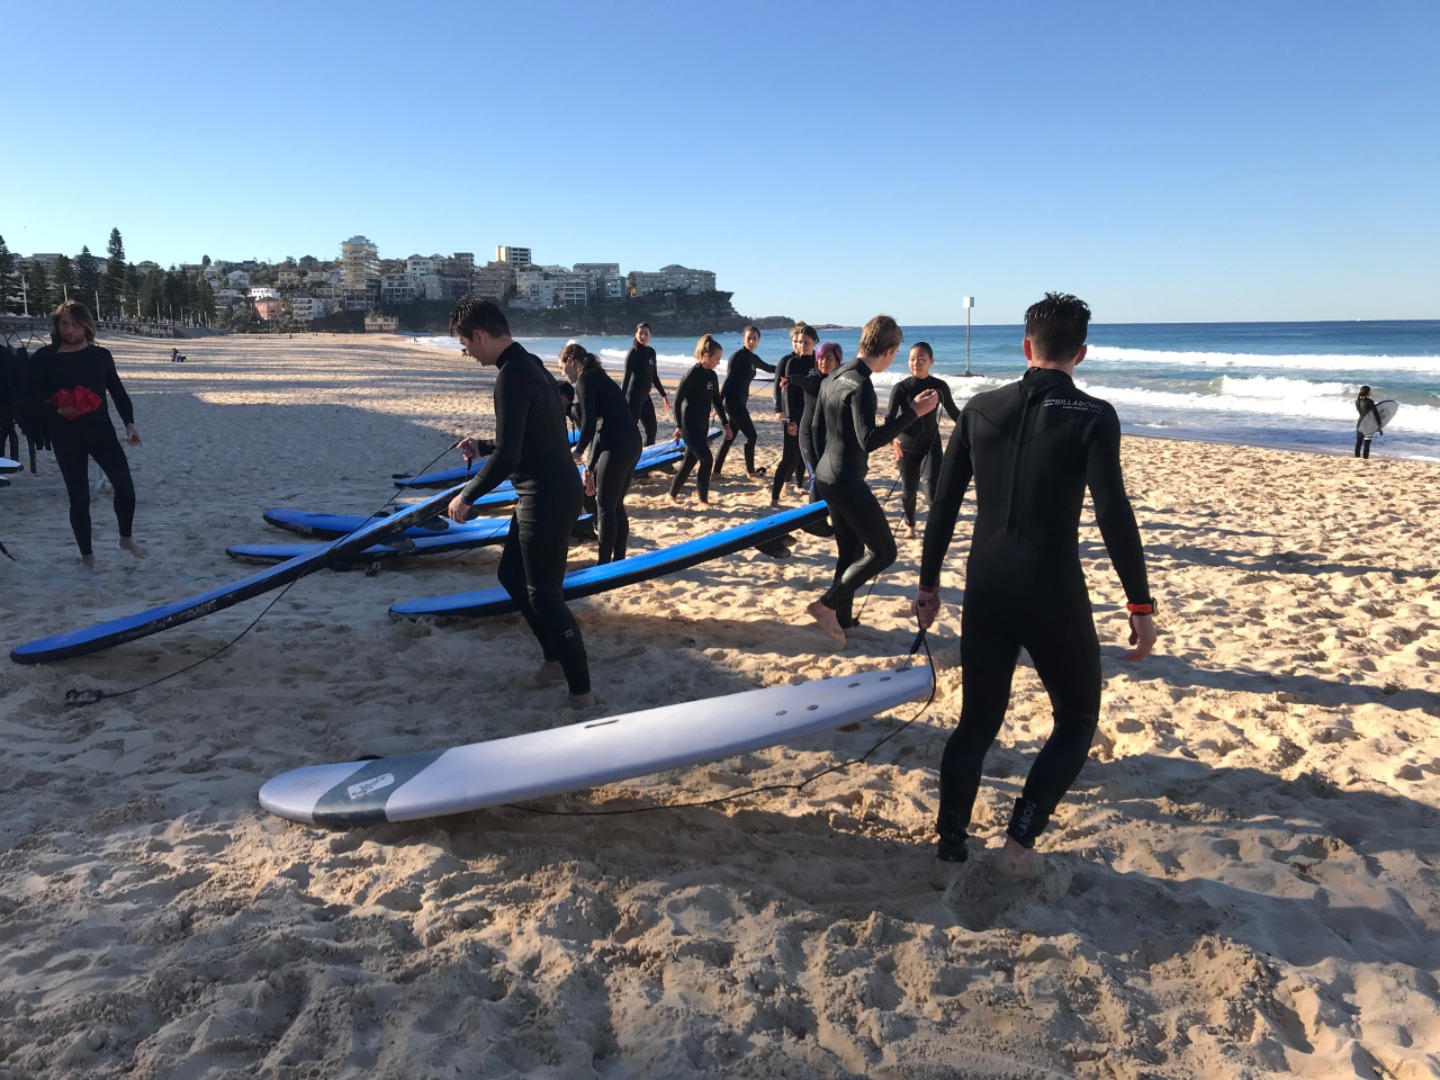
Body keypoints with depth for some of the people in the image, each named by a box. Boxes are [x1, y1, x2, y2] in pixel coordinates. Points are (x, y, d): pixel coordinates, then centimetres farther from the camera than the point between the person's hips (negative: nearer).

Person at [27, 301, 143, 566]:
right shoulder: (44, 358, -1)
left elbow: (118, 392, 9)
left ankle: (126, 538, 15)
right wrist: (56, 410, -17)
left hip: (101, 430, 1)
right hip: (66, 436, -1)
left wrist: (129, 423, -1)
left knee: (124, 484, -9)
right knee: (79, 496, 2)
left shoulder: (101, 355, 5)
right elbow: (31, 396, -1)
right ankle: (87, 555, 15)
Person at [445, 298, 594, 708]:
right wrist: (483, 446, 23)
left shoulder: (512, 377, -21)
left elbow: (506, 456, -24)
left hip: (547, 497, -10)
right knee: (511, 573, 21)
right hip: (551, 490, 10)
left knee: (543, 593, -2)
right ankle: (556, 657, 30)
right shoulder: (529, 365, 12)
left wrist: (466, 496, -13)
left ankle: (581, 689, 7)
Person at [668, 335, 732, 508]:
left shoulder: (712, 375, 7)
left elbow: (717, 401, 16)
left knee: (690, 460, 12)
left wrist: (725, 423, 15)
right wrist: (679, 425, -16)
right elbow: (678, 399, -15)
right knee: (706, 459, -12)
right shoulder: (693, 374, -16)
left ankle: (673, 494, 26)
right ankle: (703, 499, -1)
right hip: (689, 425, -8)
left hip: (703, 425, 8)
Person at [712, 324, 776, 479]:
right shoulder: (738, 356, -12)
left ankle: (716, 471, 14)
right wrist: (719, 401, -20)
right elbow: (728, 379, -16)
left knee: (730, 437, 10)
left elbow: (768, 368, 31)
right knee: (751, 435, -2)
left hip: (741, 401, 9)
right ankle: (751, 471, 11)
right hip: (733, 401, -9)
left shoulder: (753, 358, 12)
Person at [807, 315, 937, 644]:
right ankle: (827, 604, -2)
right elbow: (869, 440, -28)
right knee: (883, 550, 0)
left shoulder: (832, 378, 9)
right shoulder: (860, 384, -20)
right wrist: (914, 411, -26)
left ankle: (842, 617, 24)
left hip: (827, 478, 10)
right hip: (847, 482, -10)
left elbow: (819, 430, 18)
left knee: (850, 549, 18)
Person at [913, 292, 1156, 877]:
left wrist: (929, 582, 14)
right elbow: (1113, 514, -14)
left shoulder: (980, 409, 5)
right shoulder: (1092, 416, -6)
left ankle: (951, 838, 21)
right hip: (1053, 593, -3)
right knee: (1077, 718, 17)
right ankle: (1020, 838, 7)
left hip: (985, 589, 4)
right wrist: (1141, 605, -7)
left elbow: (943, 504, 6)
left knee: (977, 719, 18)